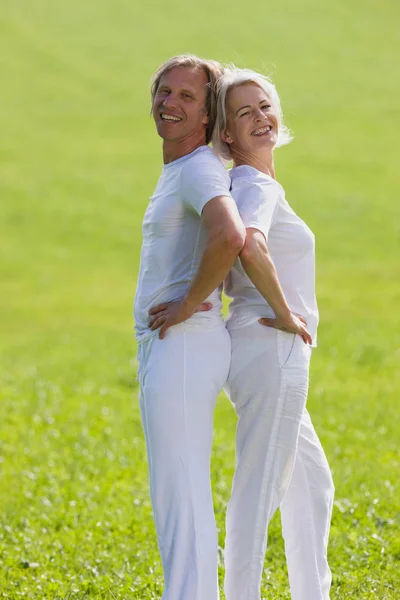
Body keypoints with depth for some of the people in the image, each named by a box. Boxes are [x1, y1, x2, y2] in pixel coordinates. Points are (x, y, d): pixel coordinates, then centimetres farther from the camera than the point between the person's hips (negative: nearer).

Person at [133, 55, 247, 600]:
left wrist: (189, 304, -22)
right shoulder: (177, 172, 18)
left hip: (184, 345, -11)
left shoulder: (200, 169, -13)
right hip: (165, 349, 11)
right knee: (176, 494, 15)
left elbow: (230, 235, -34)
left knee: (181, 495, -10)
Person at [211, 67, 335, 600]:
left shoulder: (252, 186, 15)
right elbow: (250, 246, -36)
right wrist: (285, 313, -23)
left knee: (313, 487, 21)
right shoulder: (257, 187, -15)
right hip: (272, 354, -10)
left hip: (274, 356, 10)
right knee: (259, 493, -6)